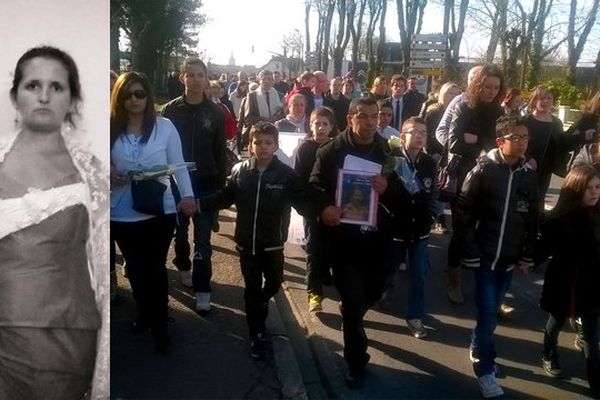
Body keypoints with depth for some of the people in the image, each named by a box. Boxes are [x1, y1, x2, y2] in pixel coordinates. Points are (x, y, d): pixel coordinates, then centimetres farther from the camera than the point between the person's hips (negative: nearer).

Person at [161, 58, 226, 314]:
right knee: (179, 230, 17)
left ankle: (202, 290, 2)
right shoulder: (170, 110, -2)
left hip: (205, 183, -1)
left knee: (203, 237, -2)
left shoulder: (215, 112, -1)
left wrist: (220, 185, 0)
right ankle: (183, 267, 41)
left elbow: (220, 151, 2)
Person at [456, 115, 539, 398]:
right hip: (485, 255, -4)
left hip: (510, 258, 4)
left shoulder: (529, 174, 2)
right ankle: (485, 370, 10)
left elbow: (533, 219, 8)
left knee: (491, 310, 15)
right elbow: (463, 213, -10)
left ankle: (477, 351, 35)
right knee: (488, 313, -4)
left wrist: (527, 257, 7)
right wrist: (470, 253, -12)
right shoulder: (483, 170, -10)